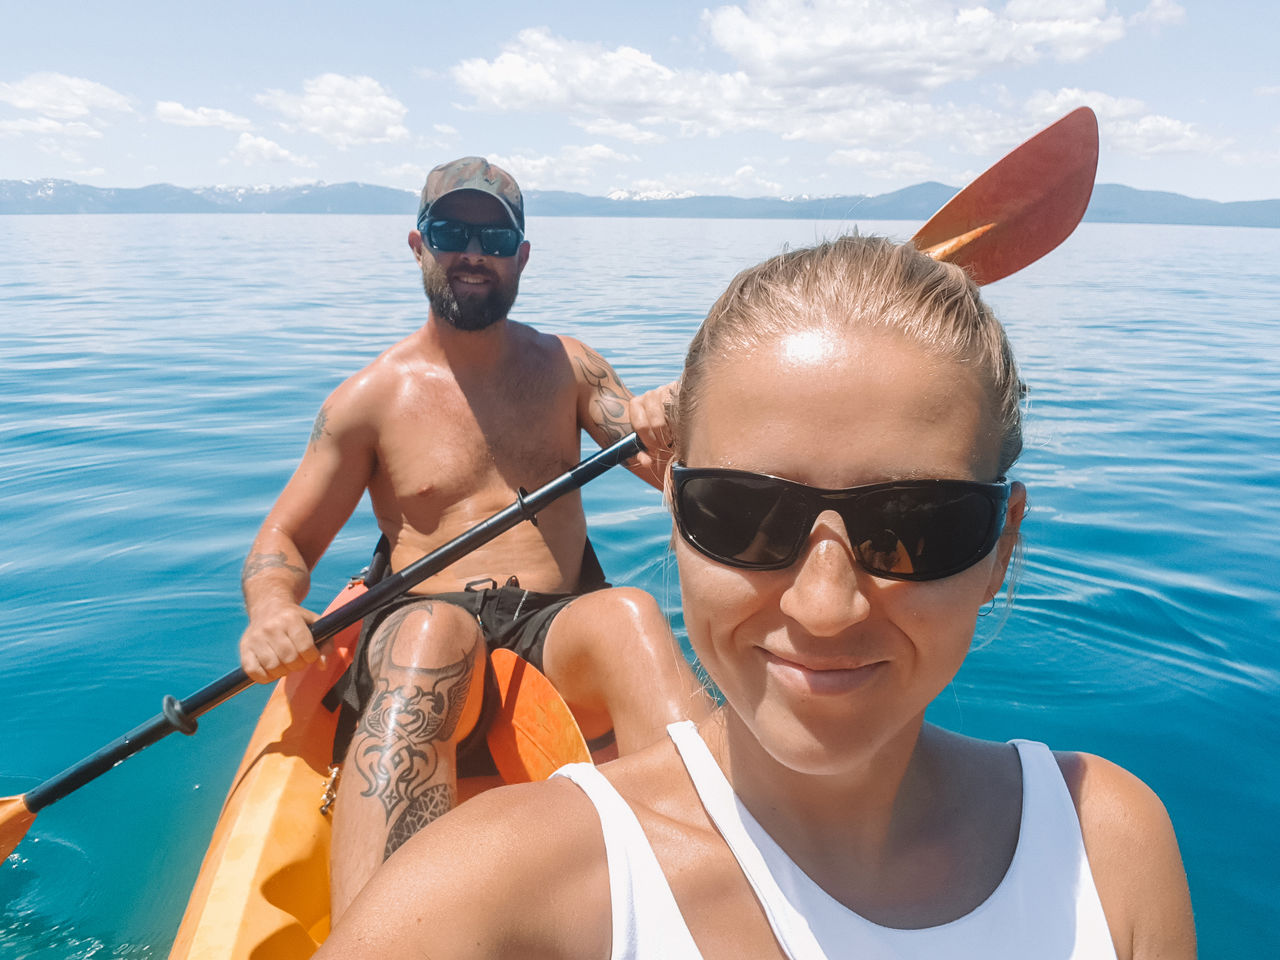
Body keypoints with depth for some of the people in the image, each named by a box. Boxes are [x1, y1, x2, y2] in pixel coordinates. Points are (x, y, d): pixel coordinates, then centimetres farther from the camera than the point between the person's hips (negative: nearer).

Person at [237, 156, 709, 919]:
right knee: (436, 629, -37)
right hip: (419, 639, -1)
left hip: (560, 633, 2)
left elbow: (675, 474, 6)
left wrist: (669, 428, -19)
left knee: (629, 612, -32)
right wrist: (275, 612, -15)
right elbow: (284, 542, 9)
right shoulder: (373, 398, 8)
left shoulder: (565, 366, 15)